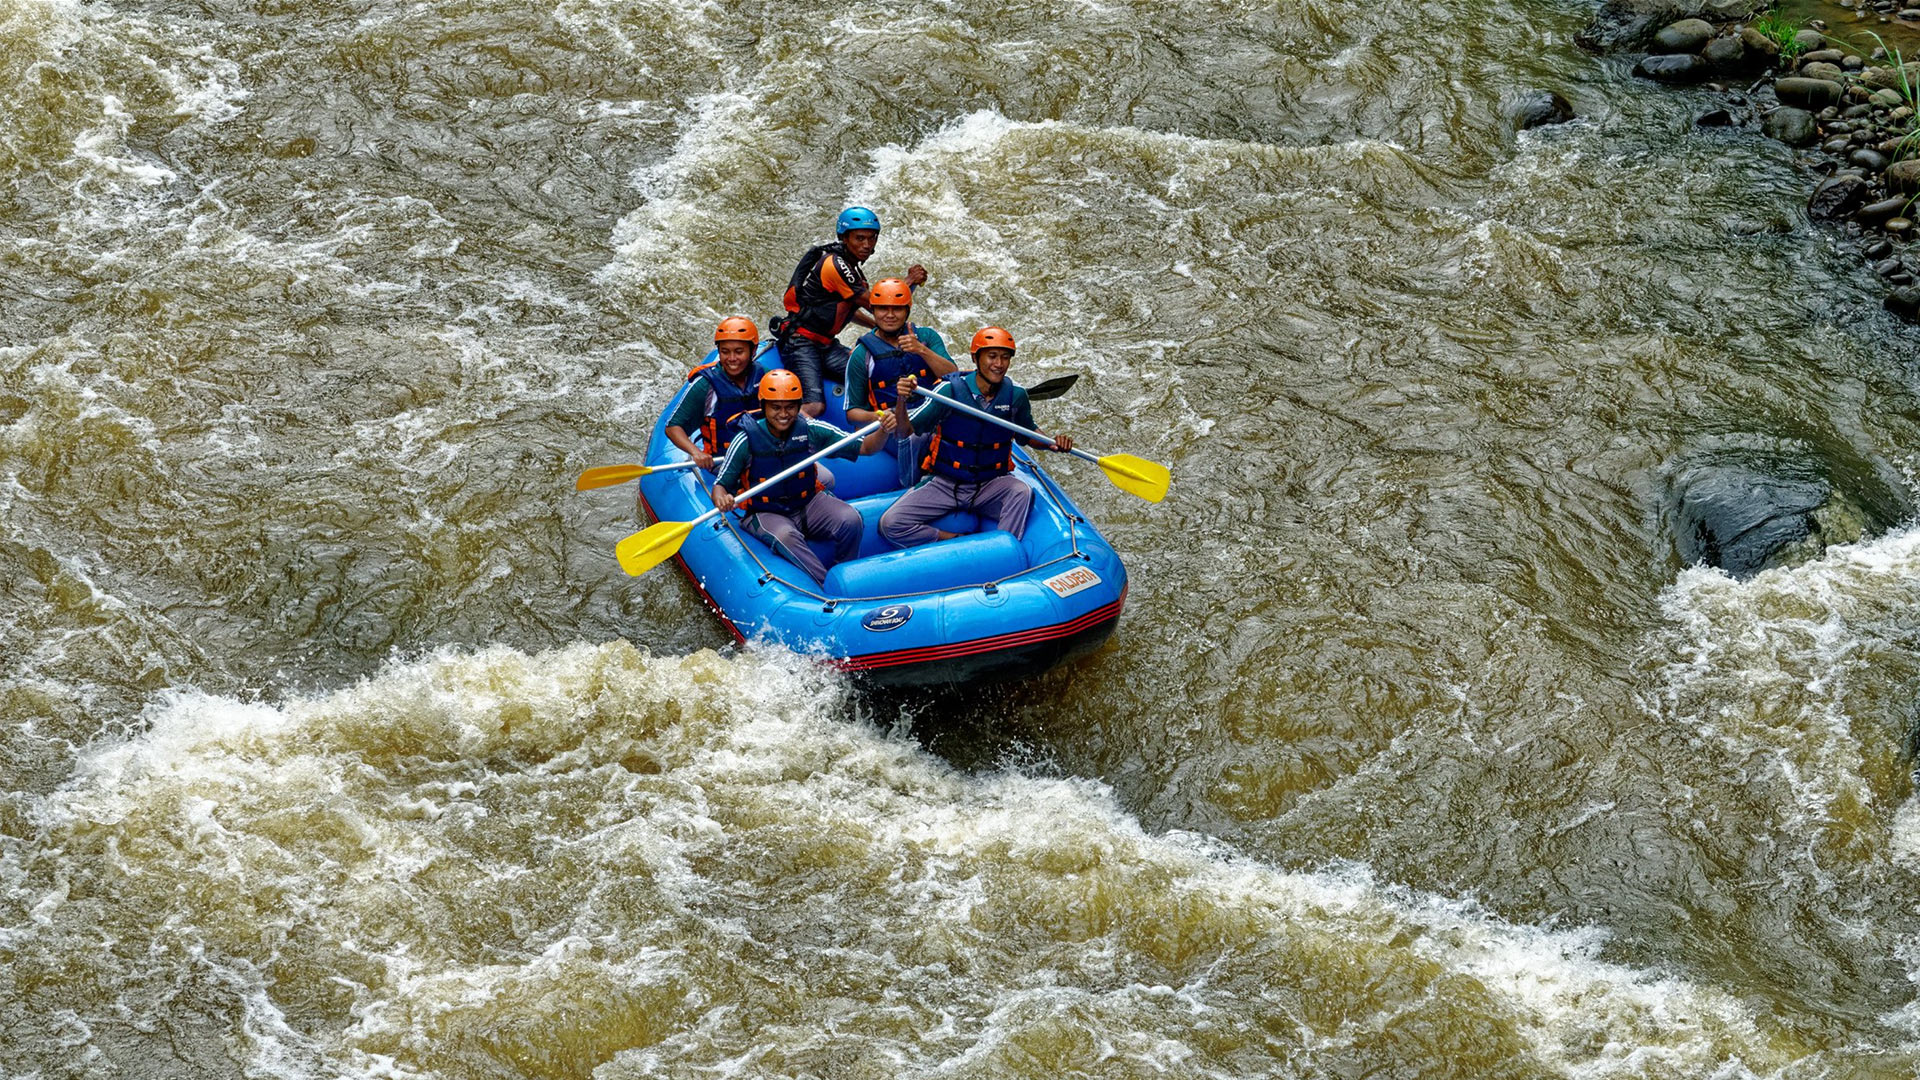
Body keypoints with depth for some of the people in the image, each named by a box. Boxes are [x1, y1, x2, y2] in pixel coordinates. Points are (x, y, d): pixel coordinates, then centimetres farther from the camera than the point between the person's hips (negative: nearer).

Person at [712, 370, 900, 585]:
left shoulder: (811, 430, -7)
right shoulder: (747, 440, -13)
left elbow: (864, 447, -4)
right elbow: (720, 485, -10)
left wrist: (883, 432, -26)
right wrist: (722, 500, -34)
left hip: (809, 503, 3)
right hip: (766, 514, -3)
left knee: (850, 520, -25)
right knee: (785, 537, -37)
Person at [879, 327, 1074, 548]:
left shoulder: (1015, 396, -4)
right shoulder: (951, 390, -14)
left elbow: (1028, 435, 16)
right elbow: (906, 430, -17)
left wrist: (1052, 443, -5)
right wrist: (902, 401, -37)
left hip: (991, 485, 1)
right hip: (944, 485, -1)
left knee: (1022, 493, -33)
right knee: (890, 524, -21)